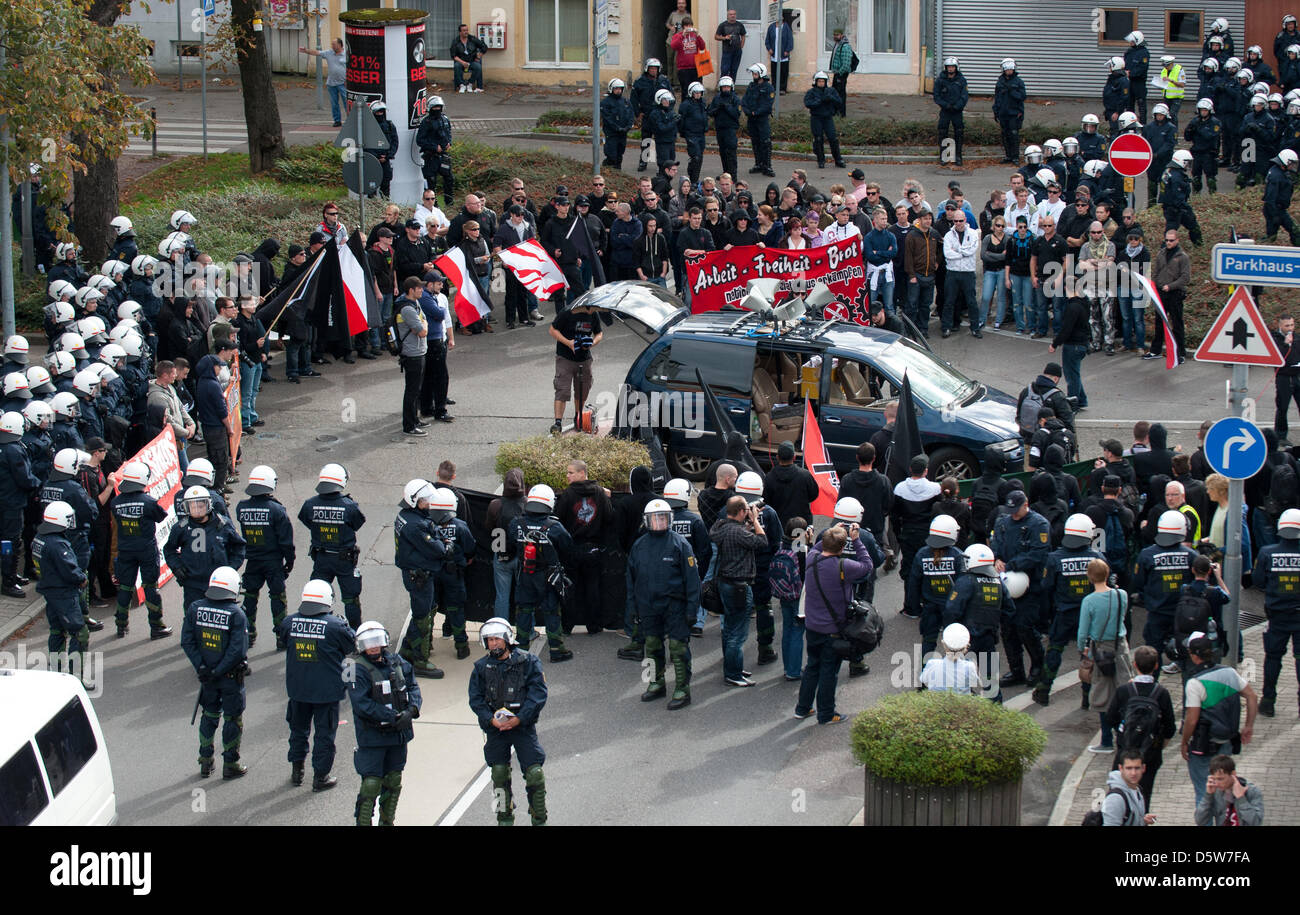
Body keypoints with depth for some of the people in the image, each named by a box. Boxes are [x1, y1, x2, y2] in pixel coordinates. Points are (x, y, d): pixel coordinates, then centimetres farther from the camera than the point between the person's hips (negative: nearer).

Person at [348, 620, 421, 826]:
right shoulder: (358, 669, -14)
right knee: (371, 784, -10)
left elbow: (413, 687, 9)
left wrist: (411, 710, -12)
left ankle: (387, 822, 28)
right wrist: (393, 717, -21)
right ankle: (363, 822, -4)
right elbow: (361, 704, -20)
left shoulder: (396, 662, 5)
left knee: (393, 782, 15)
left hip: (399, 733, 6)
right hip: (372, 737, -6)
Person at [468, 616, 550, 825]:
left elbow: (538, 694, -7)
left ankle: (539, 820, 2)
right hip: (496, 729, 2)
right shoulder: (481, 667, 5)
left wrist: (519, 719, -16)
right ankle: (504, 819, 18)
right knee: (499, 775, 4)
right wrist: (491, 720, -13)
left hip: (523, 726, -2)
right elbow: (476, 699, 4)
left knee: (534, 773, -8)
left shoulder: (527, 662, -3)